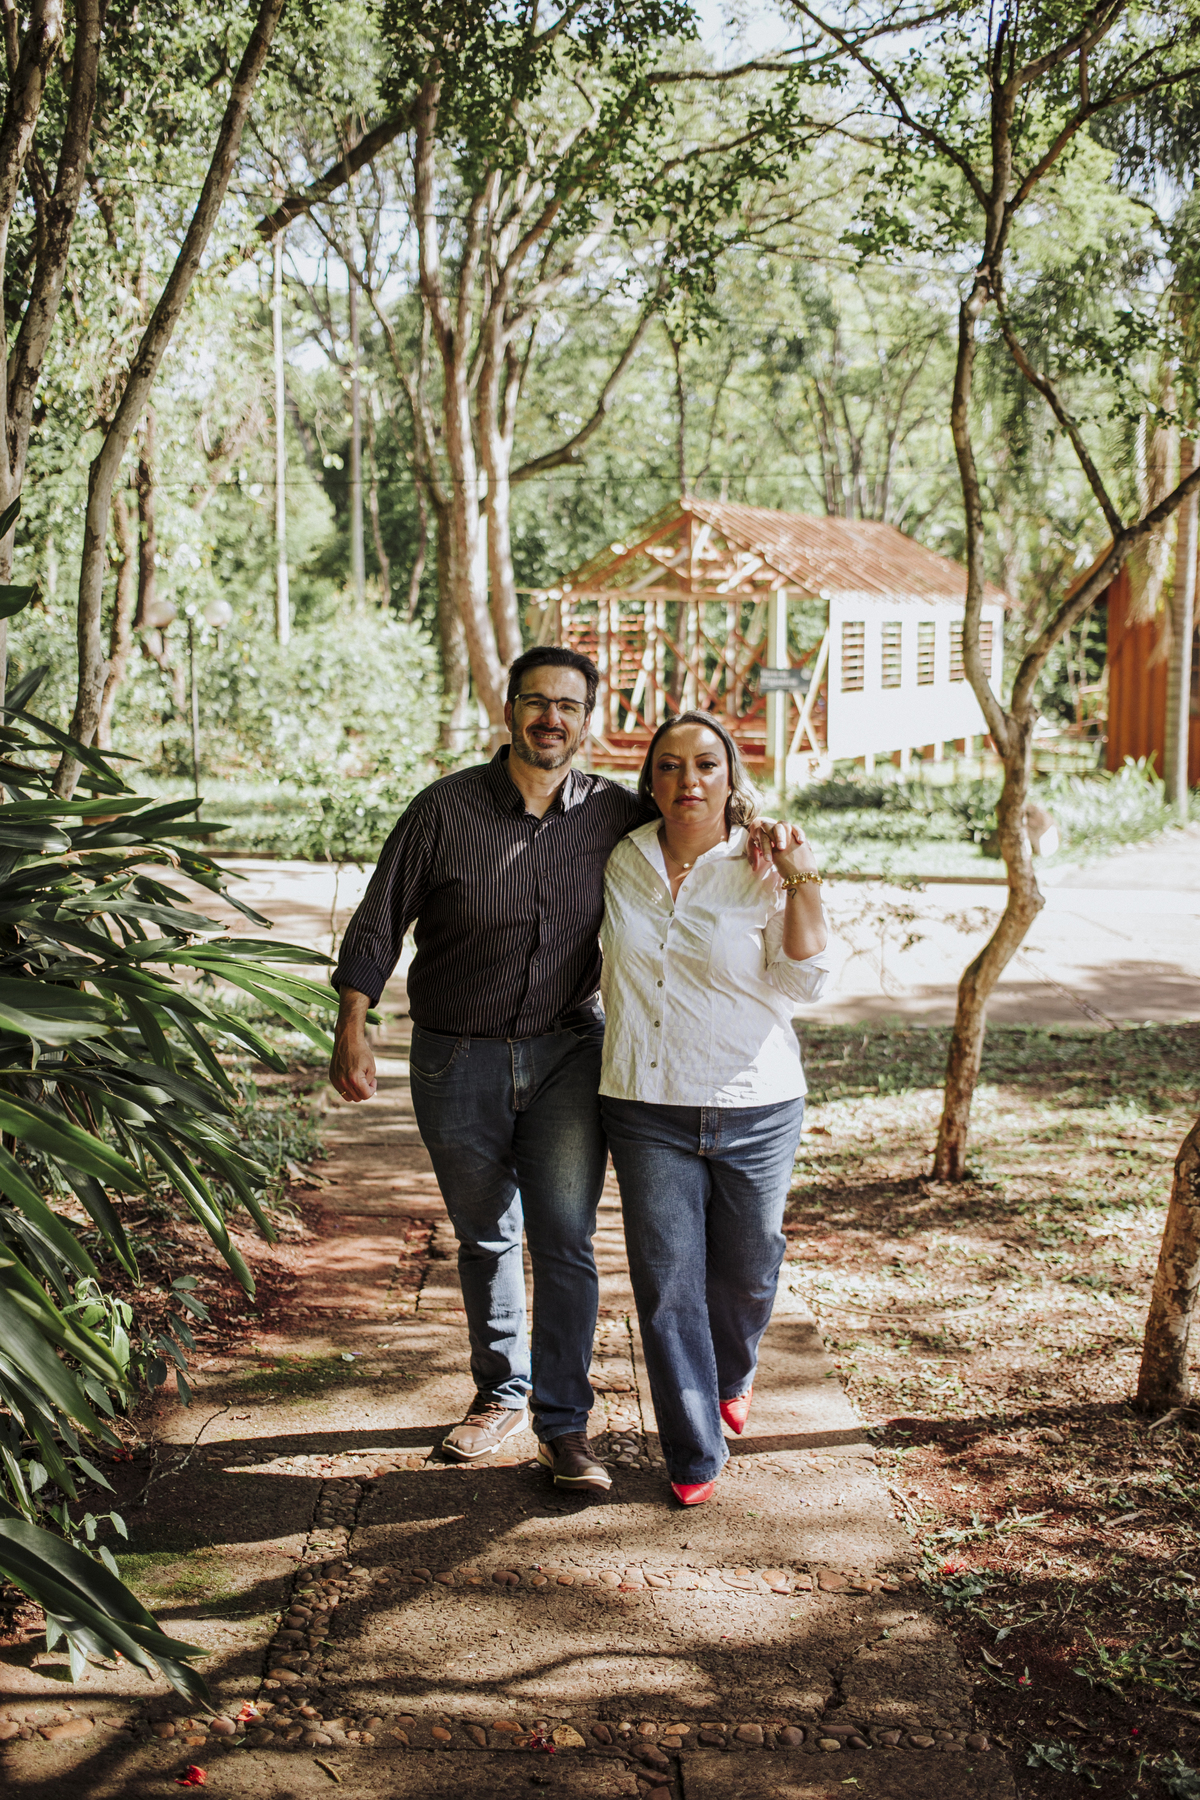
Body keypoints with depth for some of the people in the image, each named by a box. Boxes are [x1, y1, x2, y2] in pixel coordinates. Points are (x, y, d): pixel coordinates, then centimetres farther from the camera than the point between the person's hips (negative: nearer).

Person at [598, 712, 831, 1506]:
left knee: (748, 1272, 14)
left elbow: (803, 980, -10)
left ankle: (732, 1375, 47)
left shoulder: (764, 868, -3)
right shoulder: (622, 859, 4)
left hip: (757, 1109, -1)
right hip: (648, 1110, 1)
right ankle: (695, 1452, 17)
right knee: (667, 1284, 0)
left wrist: (803, 881, -17)